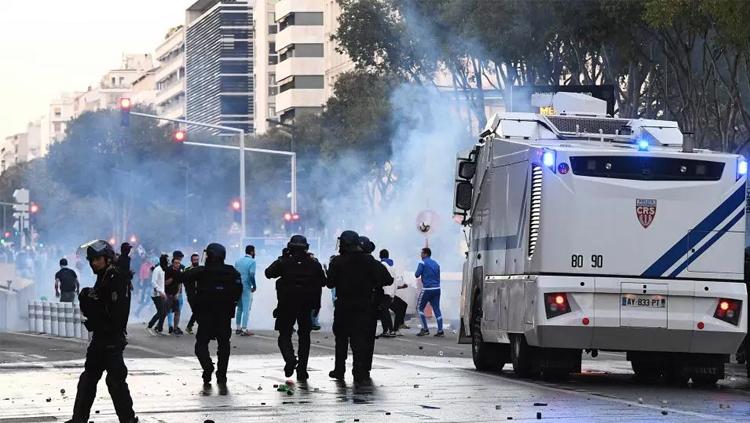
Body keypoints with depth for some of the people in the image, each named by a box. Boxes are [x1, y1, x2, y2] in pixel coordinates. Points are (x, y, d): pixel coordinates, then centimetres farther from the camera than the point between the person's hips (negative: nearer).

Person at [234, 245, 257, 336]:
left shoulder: (238, 261, 12)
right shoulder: (252, 262, -8)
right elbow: (252, 274, -18)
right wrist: (254, 286, -7)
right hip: (247, 287, -7)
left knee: (239, 308, 15)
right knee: (246, 309, -5)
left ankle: (238, 328, 18)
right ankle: (244, 330, -8)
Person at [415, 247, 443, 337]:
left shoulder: (423, 263, -5)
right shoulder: (436, 264, 15)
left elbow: (417, 275, -7)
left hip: (427, 289, -6)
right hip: (437, 289, 6)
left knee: (420, 308, 6)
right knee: (436, 309, 6)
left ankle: (425, 329, -1)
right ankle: (440, 330, 0)